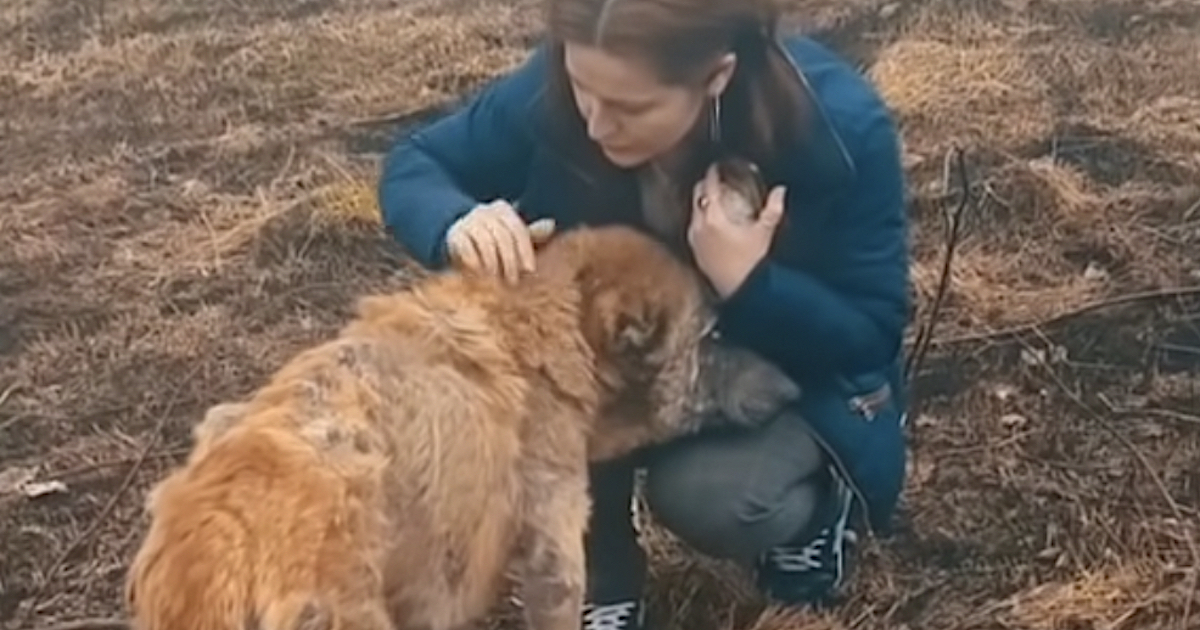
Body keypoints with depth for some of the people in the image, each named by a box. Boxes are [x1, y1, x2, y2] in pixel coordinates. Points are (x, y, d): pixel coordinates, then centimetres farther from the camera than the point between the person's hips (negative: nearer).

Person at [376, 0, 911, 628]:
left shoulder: (839, 129, -32)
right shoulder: (554, 92, -26)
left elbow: (872, 333, -21)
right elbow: (413, 164, -12)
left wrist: (749, 285, -41)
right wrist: (455, 223, -37)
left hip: (791, 372, -2)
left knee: (703, 493, -30)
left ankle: (817, 502, 6)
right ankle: (603, 578, -2)